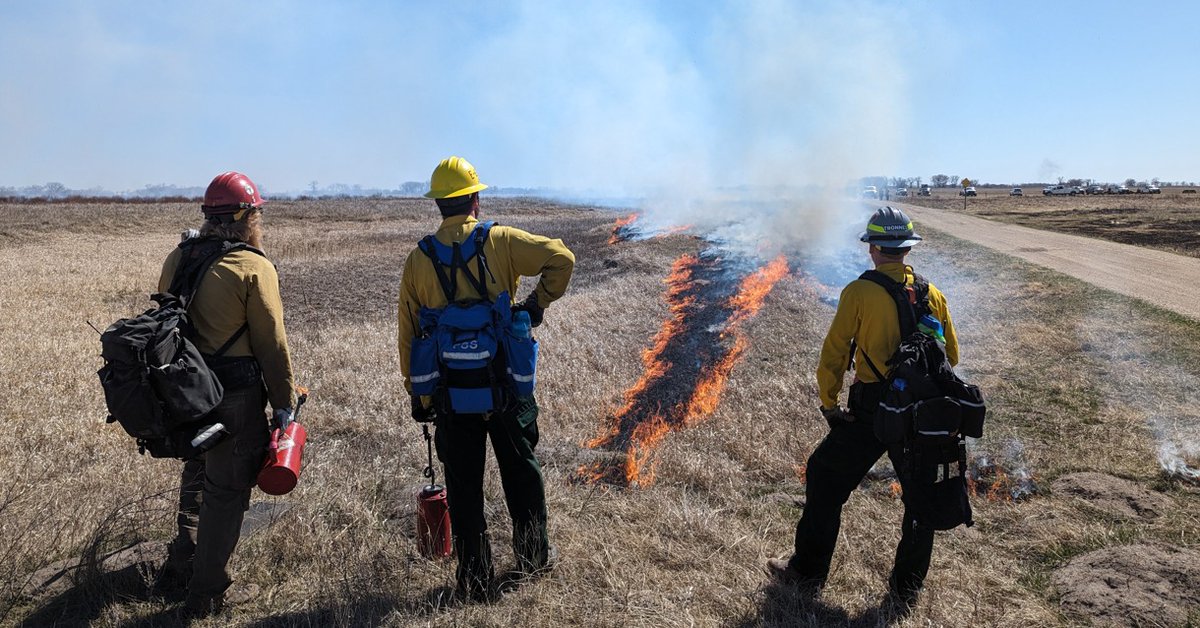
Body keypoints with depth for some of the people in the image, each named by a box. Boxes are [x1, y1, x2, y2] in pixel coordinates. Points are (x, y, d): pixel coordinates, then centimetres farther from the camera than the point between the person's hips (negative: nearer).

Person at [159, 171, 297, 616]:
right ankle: (208, 592, 17)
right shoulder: (253, 268, -16)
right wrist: (283, 403, -7)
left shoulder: (177, 258, 5)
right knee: (227, 490, 6)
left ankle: (182, 563, 40)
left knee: (196, 475, 26)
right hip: (234, 396, -7)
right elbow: (272, 343, -15)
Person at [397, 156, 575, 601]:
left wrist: (416, 391, 12)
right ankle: (534, 555, 33)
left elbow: (408, 334, 4)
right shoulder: (500, 241, -6)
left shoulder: (418, 259, 1)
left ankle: (476, 581, 19)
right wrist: (537, 303, 1)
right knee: (521, 469, 18)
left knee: (463, 486, 11)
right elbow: (561, 258, -11)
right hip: (505, 384, -1)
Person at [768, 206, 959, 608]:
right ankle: (907, 587, 30)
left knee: (825, 478, 13)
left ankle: (808, 571, 22)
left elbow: (834, 353, -11)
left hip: (870, 413, -4)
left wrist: (829, 403, 1)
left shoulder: (859, 293, -12)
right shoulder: (932, 294, 1)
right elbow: (951, 355, 10)